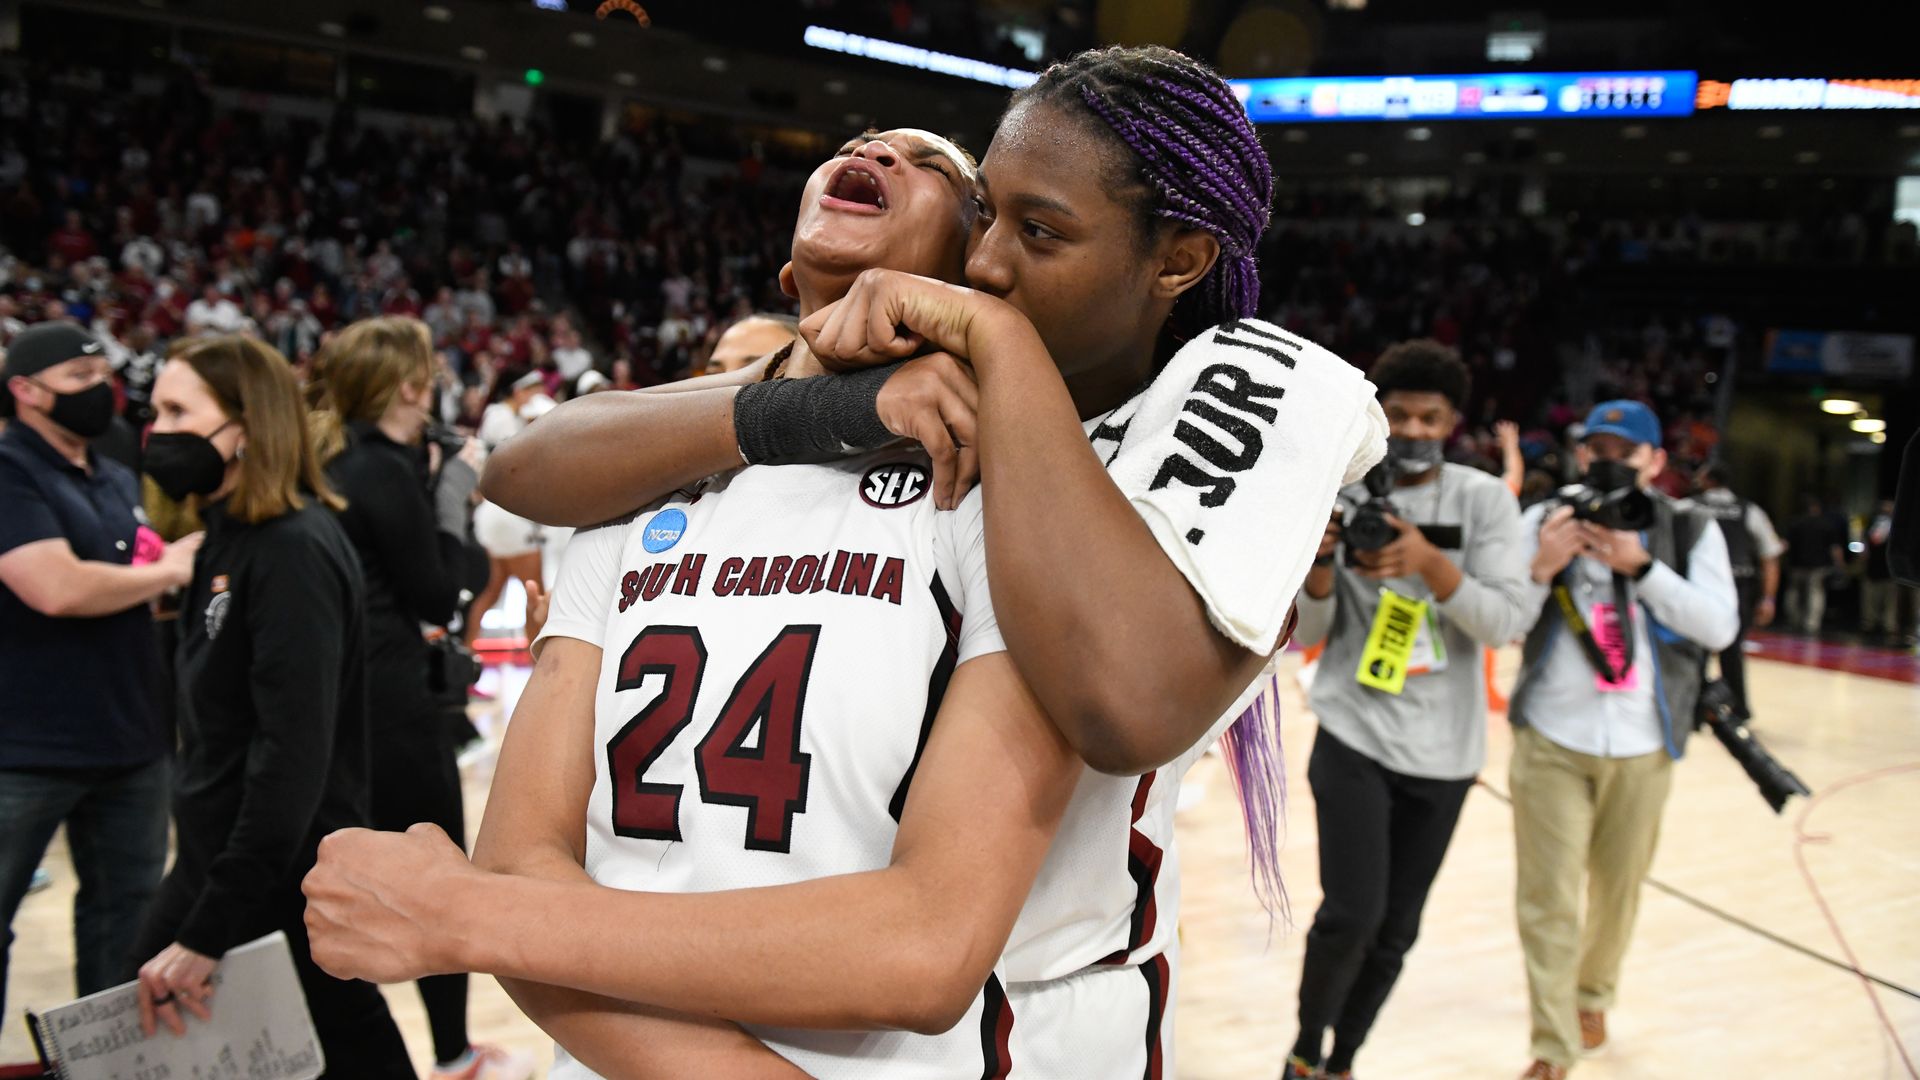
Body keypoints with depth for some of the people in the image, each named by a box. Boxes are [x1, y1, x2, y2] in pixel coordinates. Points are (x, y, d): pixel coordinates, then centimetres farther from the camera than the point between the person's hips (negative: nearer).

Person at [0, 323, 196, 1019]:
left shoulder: (119, 479, 13)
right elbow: (58, 590, -25)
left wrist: (185, 572, 3)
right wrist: (167, 571, -10)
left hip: (131, 739, 7)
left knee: (128, 910, 15)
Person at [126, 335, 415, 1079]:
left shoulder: (294, 550, -18)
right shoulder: (230, 541, 10)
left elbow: (294, 758, -24)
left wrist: (208, 929, -25)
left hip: (283, 891, -9)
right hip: (222, 863, 9)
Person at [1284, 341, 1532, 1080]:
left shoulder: (1485, 500, -1)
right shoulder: (1340, 495, -2)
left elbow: (1508, 623, -11)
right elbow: (1304, 635, 0)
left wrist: (1432, 563, -26)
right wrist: (1321, 563, -19)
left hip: (1443, 750, 2)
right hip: (1355, 736, -2)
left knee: (1395, 932, 10)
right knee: (1351, 915, -13)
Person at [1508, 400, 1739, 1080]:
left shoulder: (1691, 530, 4)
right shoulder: (1545, 522, 2)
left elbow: (1720, 626, -8)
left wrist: (1640, 565, -17)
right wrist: (1543, 568, -20)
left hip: (1641, 748, 1)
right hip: (1551, 740, -1)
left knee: (1618, 890, 16)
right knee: (1548, 900, -3)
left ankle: (1592, 999, 42)